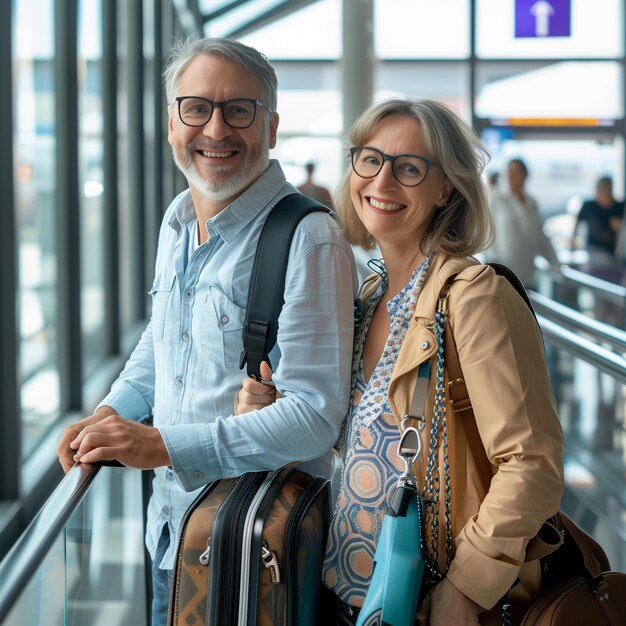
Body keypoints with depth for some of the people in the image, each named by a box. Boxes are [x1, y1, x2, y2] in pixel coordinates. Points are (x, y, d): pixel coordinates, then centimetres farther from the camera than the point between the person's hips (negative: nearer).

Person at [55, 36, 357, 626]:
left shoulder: (309, 240, -21)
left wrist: (163, 444, -29)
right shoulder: (176, 222, 5)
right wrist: (112, 412, 5)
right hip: (170, 524, 7)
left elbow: (314, 414, -26)